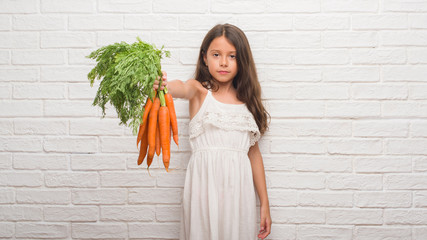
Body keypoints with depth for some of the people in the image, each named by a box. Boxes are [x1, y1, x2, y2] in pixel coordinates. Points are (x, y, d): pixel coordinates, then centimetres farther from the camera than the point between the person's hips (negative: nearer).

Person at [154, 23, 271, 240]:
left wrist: (265, 204, 10)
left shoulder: (247, 100, 8)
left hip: (238, 187, 3)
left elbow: (254, 152, 11)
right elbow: (182, 88, -24)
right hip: (205, 184, -2)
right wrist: (164, 85, -49)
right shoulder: (199, 91, 2)